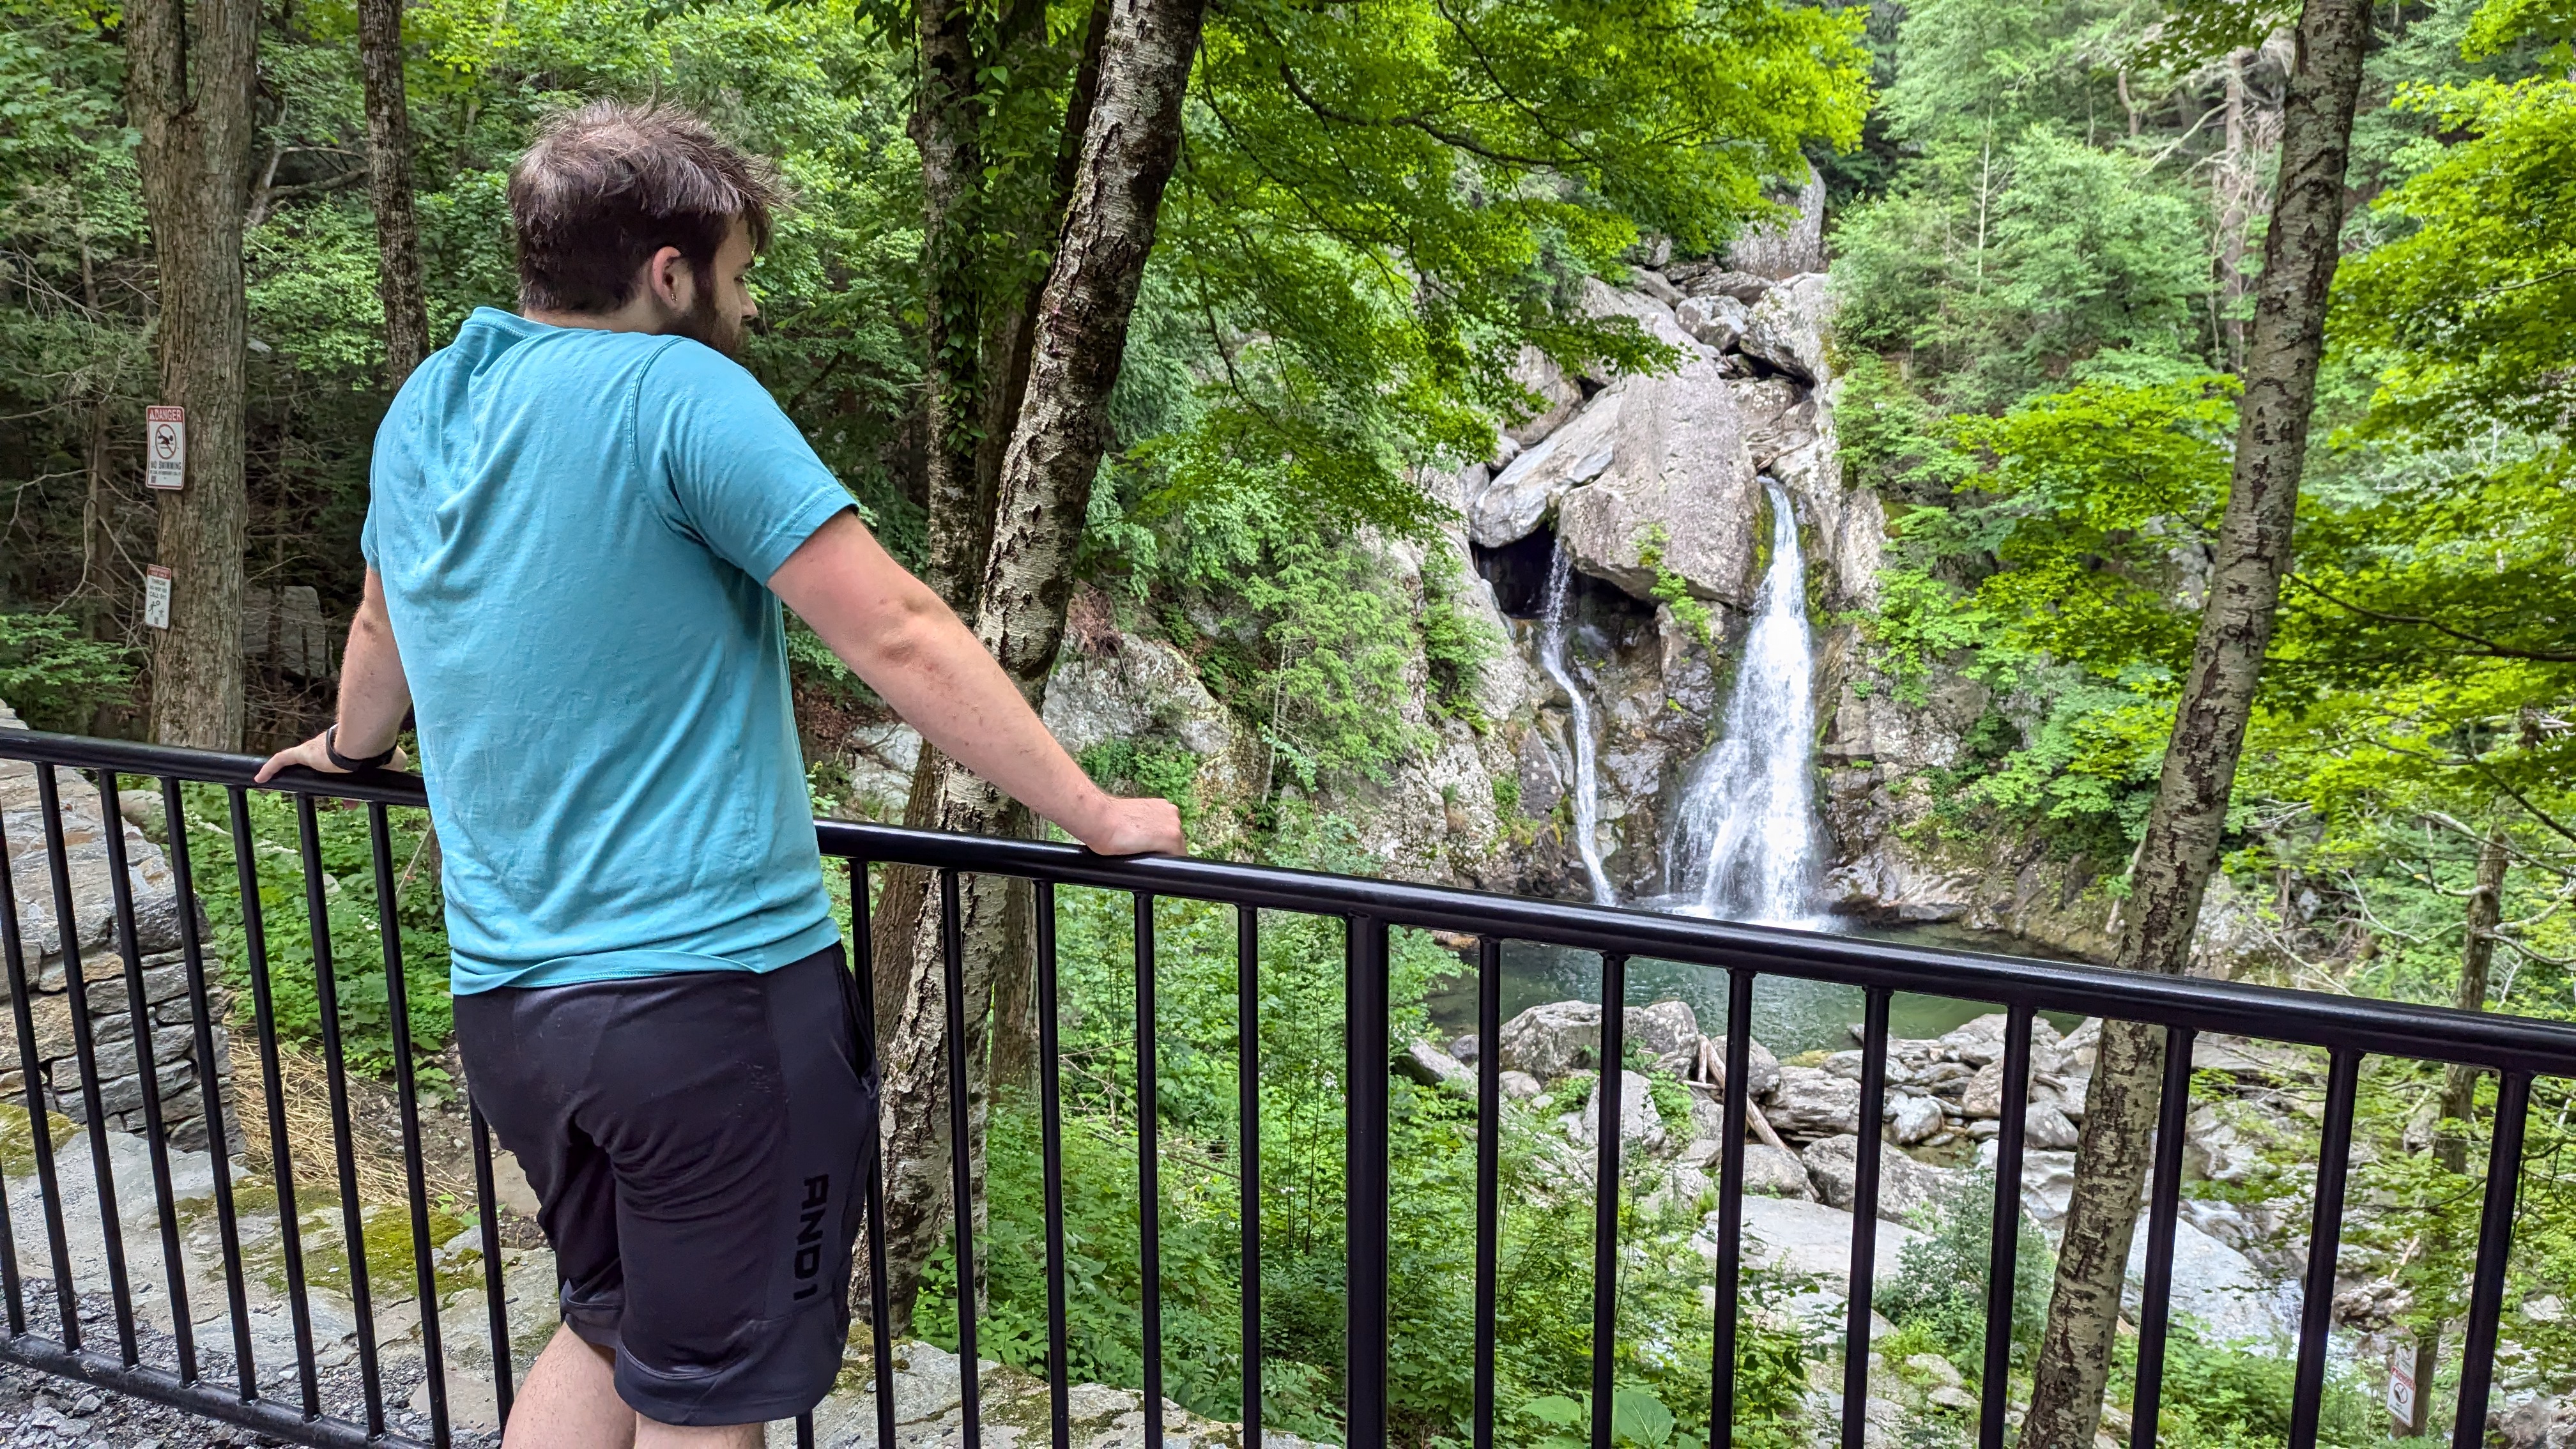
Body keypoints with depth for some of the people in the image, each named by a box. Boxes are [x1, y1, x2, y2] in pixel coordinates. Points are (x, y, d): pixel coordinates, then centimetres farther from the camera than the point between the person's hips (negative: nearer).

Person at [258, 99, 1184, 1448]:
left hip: (505, 1001, 8)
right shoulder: (677, 389, -13)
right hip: (707, 986, -7)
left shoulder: (425, 409, 9)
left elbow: (383, 627, 27)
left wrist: (352, 746, 47)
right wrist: (1094, 815, -11)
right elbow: (898, 636, -18)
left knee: (611, 1327, 26)